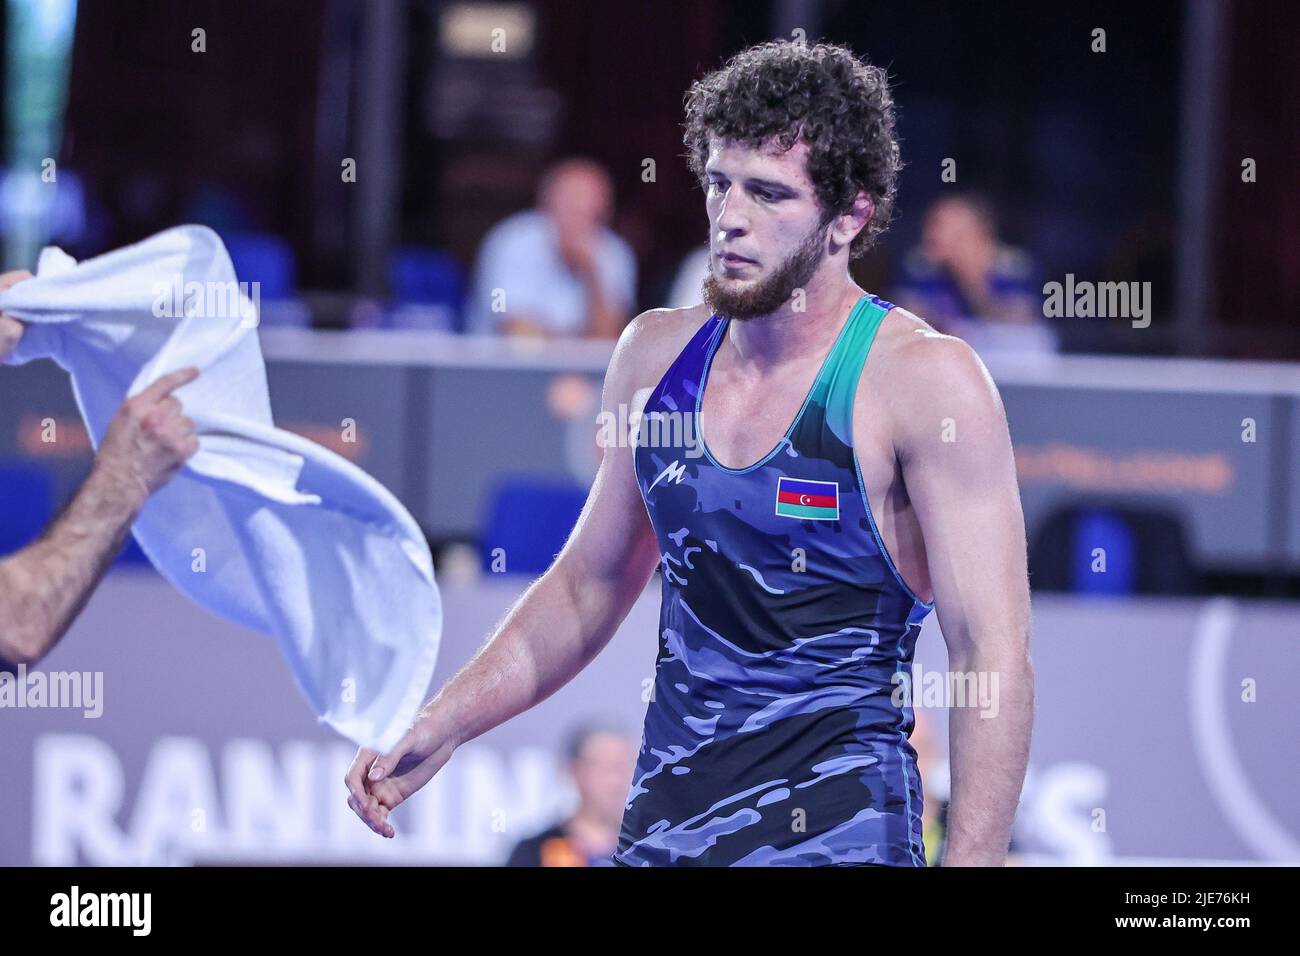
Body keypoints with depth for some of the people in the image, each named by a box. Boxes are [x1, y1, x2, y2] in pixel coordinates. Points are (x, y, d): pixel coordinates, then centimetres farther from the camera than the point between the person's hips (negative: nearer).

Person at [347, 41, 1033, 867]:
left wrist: (972, 860, -23)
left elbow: (995, 658, -15)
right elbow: (588, 587, 20)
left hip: (837, 834, -5)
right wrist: (438, 729, 11)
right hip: (661, 827, 6)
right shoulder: (657, 353, 7)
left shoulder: (922, 380, -11)